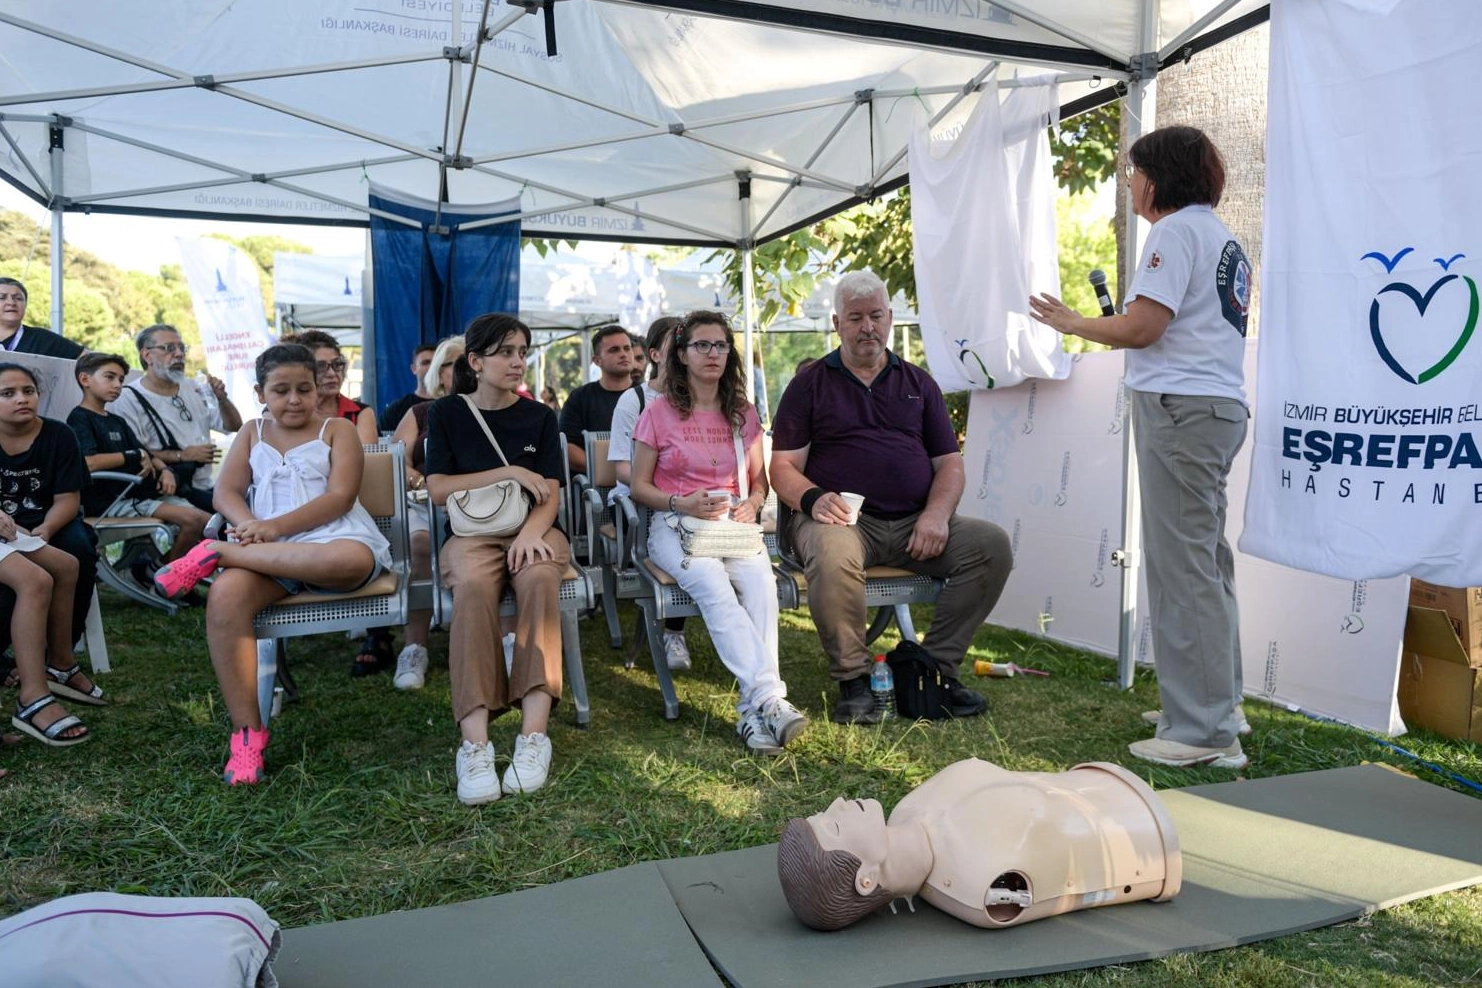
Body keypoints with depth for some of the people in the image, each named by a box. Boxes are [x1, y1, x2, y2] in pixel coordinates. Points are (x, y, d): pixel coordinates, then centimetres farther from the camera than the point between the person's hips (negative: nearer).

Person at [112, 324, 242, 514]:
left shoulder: (191, 391, 20)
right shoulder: (129, 399, -3)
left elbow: (234, 426, 22)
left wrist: (222, 399, 4)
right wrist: (182, 455, -14)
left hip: (205, 488, 7)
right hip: (170, 491, -7)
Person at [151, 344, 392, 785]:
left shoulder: (338, 430, 12)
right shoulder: (252, 434, 23)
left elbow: (340, 497, -4)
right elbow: (226, 492, 9)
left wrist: (275, 526, -16)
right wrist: (247, 524, -15)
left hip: (330, 539, -2)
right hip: (263, 546, 3)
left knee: (354, 561, -41)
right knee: (225, 595, -32)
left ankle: (216, 552, -27)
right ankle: (246, 732, -25)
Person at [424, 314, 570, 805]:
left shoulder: (539, 417, 12)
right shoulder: (447, 413, 9)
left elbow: (550, 493, 2)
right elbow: (437, 488, 0)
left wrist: (531, 532, -19)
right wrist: (509, 473, -9)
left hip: (533, 530, 1)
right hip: (471, 533, -1)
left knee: (539, 578, -36)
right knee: (473, 585, -36)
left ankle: (535, 732, -41)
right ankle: (475, 741, -42)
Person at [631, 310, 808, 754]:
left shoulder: (743, 414, 15)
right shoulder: (659, 412, 4)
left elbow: (759, 479, 20)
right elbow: (639, 486, 5)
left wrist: (752, 503, -4)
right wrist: (682, 504, -14)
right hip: (675, 524, -2)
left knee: (761, 580, -32)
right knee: (713, 585, -35)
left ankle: (754, 710, -36)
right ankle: (770, 698, -41)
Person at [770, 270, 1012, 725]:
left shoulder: (918, 382, 20)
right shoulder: (810, 383, 11)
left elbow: (949, 462, 14)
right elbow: (783, 466, 4)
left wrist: (936, 514, -7)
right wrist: (812, 499, -18)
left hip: (913, 524, 4)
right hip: (842, 518, -3)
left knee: (992, 544, -20)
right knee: (833, 557, -38)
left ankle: (939, 667, -7)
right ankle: (853, 680, -17)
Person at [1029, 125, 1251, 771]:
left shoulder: (1176, 231, -7)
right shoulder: (1222, 237, 23)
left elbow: (1141, 328, -14)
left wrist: (1074, 324, 1)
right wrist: (1115, 324, 23)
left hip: (1181, 405, -10)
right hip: (1221, 404, 10)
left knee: (1181, 567, -9)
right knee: (1207, 560, 15)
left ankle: (1202, 732, -5)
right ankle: (1221, 705, 25)